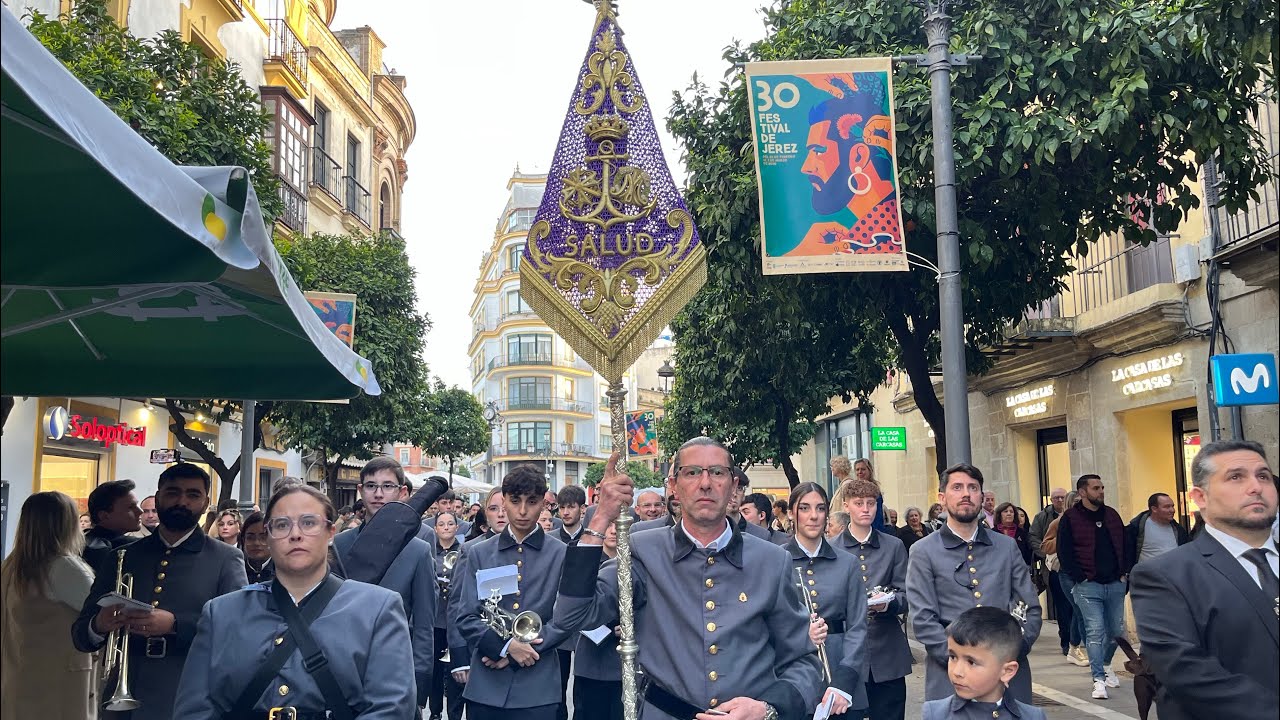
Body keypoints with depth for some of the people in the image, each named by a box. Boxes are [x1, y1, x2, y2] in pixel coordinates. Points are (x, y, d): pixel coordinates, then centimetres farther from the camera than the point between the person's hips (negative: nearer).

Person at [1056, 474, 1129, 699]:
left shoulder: (1112, 515, 10)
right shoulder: (1070, 518, -5)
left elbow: (1125, 544, 16)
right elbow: (1064, 552, -7)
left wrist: (1124, 572, 6)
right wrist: (1080, 578, -12)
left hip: (1115, 584, 5)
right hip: (1088, 586, -5)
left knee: (1116, 630, 12)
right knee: (1095, 632, -8)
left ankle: (1105, 665, 37)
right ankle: (1099, 679, -4)